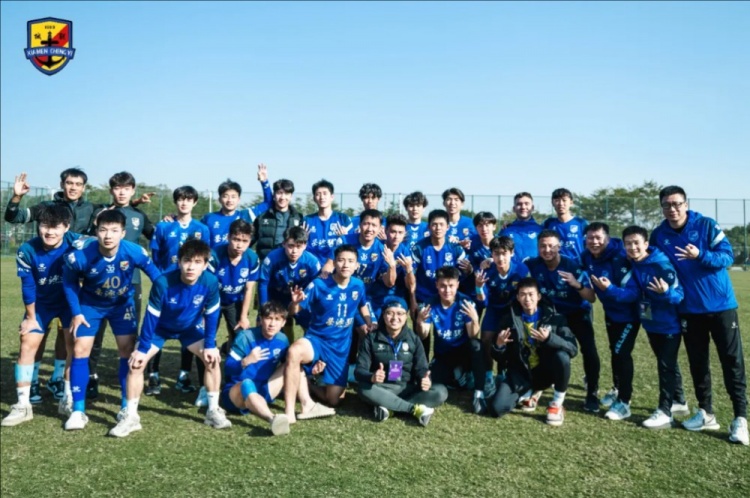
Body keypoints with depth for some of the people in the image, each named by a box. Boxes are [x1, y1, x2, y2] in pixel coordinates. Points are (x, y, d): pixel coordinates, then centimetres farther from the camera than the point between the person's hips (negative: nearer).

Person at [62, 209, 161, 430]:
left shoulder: (135, 252, -31)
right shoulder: (80, 256, -31)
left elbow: (154, 274, -11)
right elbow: (69, 282, -9)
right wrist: (76, 312, -10)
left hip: (122, 304, 1)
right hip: (90, 304, 0)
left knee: (128, 351, -2)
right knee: (80, 350, -7)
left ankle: (127, 407, 12)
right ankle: (78, 410, 5)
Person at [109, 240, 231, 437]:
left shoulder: (211, 282, -31)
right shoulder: (163, 283, -36)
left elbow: (212, 314, -16)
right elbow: (151, 316, -25)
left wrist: (210, 345, -13)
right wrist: (142, 348, -19)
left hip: (190, 328, 2)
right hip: (160, 328, -1)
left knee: (213, 359, -11)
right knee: (136, 362, -14)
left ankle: (214, 411, 3)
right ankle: (130, 416, 0)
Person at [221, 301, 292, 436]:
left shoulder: (282, 340, -1)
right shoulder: (245, 337, -14)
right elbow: (228, 369, -14)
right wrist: (246, 361, -33)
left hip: (262, 393, 5)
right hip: (236, 393, -5)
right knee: (247, 383, -41)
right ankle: (273, 419, -68)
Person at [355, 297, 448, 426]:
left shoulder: (413, 339, 5)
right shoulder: (371, 338, -1)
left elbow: (421, 368, 0)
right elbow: (360, 369, -8)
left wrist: (425, 380, -26)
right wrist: (372, 377, -33)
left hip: (407, 389, 2)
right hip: (382, 389, -2)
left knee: (440, 392, -23)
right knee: (363, 388, -35)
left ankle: (388, 407, -26)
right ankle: (416, 409, -28)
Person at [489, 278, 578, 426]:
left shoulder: (554, 318, -6)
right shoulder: (509, 320, -3)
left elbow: (573, 349, -17)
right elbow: (498, 357, 0)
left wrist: (549, 338, -34)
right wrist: (498, 346, -24)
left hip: (545, 371, -1)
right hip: (520, 373, 1)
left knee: (562, 356, -34)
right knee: (497, 408, -21)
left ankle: (557, 403, -9)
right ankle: (528, 394, 12)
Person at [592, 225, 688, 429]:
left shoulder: (662, 264, -23)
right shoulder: (632, 266, -2)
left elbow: (680, 295, -24)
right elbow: (631, 294, -11)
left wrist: (666, 292, -45)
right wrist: (609, 288, -23)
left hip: (669, 325, -7)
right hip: (651, 324, 7)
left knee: (666, 366, -3)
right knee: (667, 364, 20)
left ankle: (665, 412, 4)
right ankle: (679, 402, 36)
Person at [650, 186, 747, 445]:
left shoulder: (707, 225, -9)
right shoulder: (658, 235, -1)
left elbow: (728, 256, -13)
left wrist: (700, 255, -29)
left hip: (721, 304, -3)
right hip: (689, 308, 3)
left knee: (732, 360, 0)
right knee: (697, 362, 10)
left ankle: (740, 419, 6)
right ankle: (706, 413, 22)